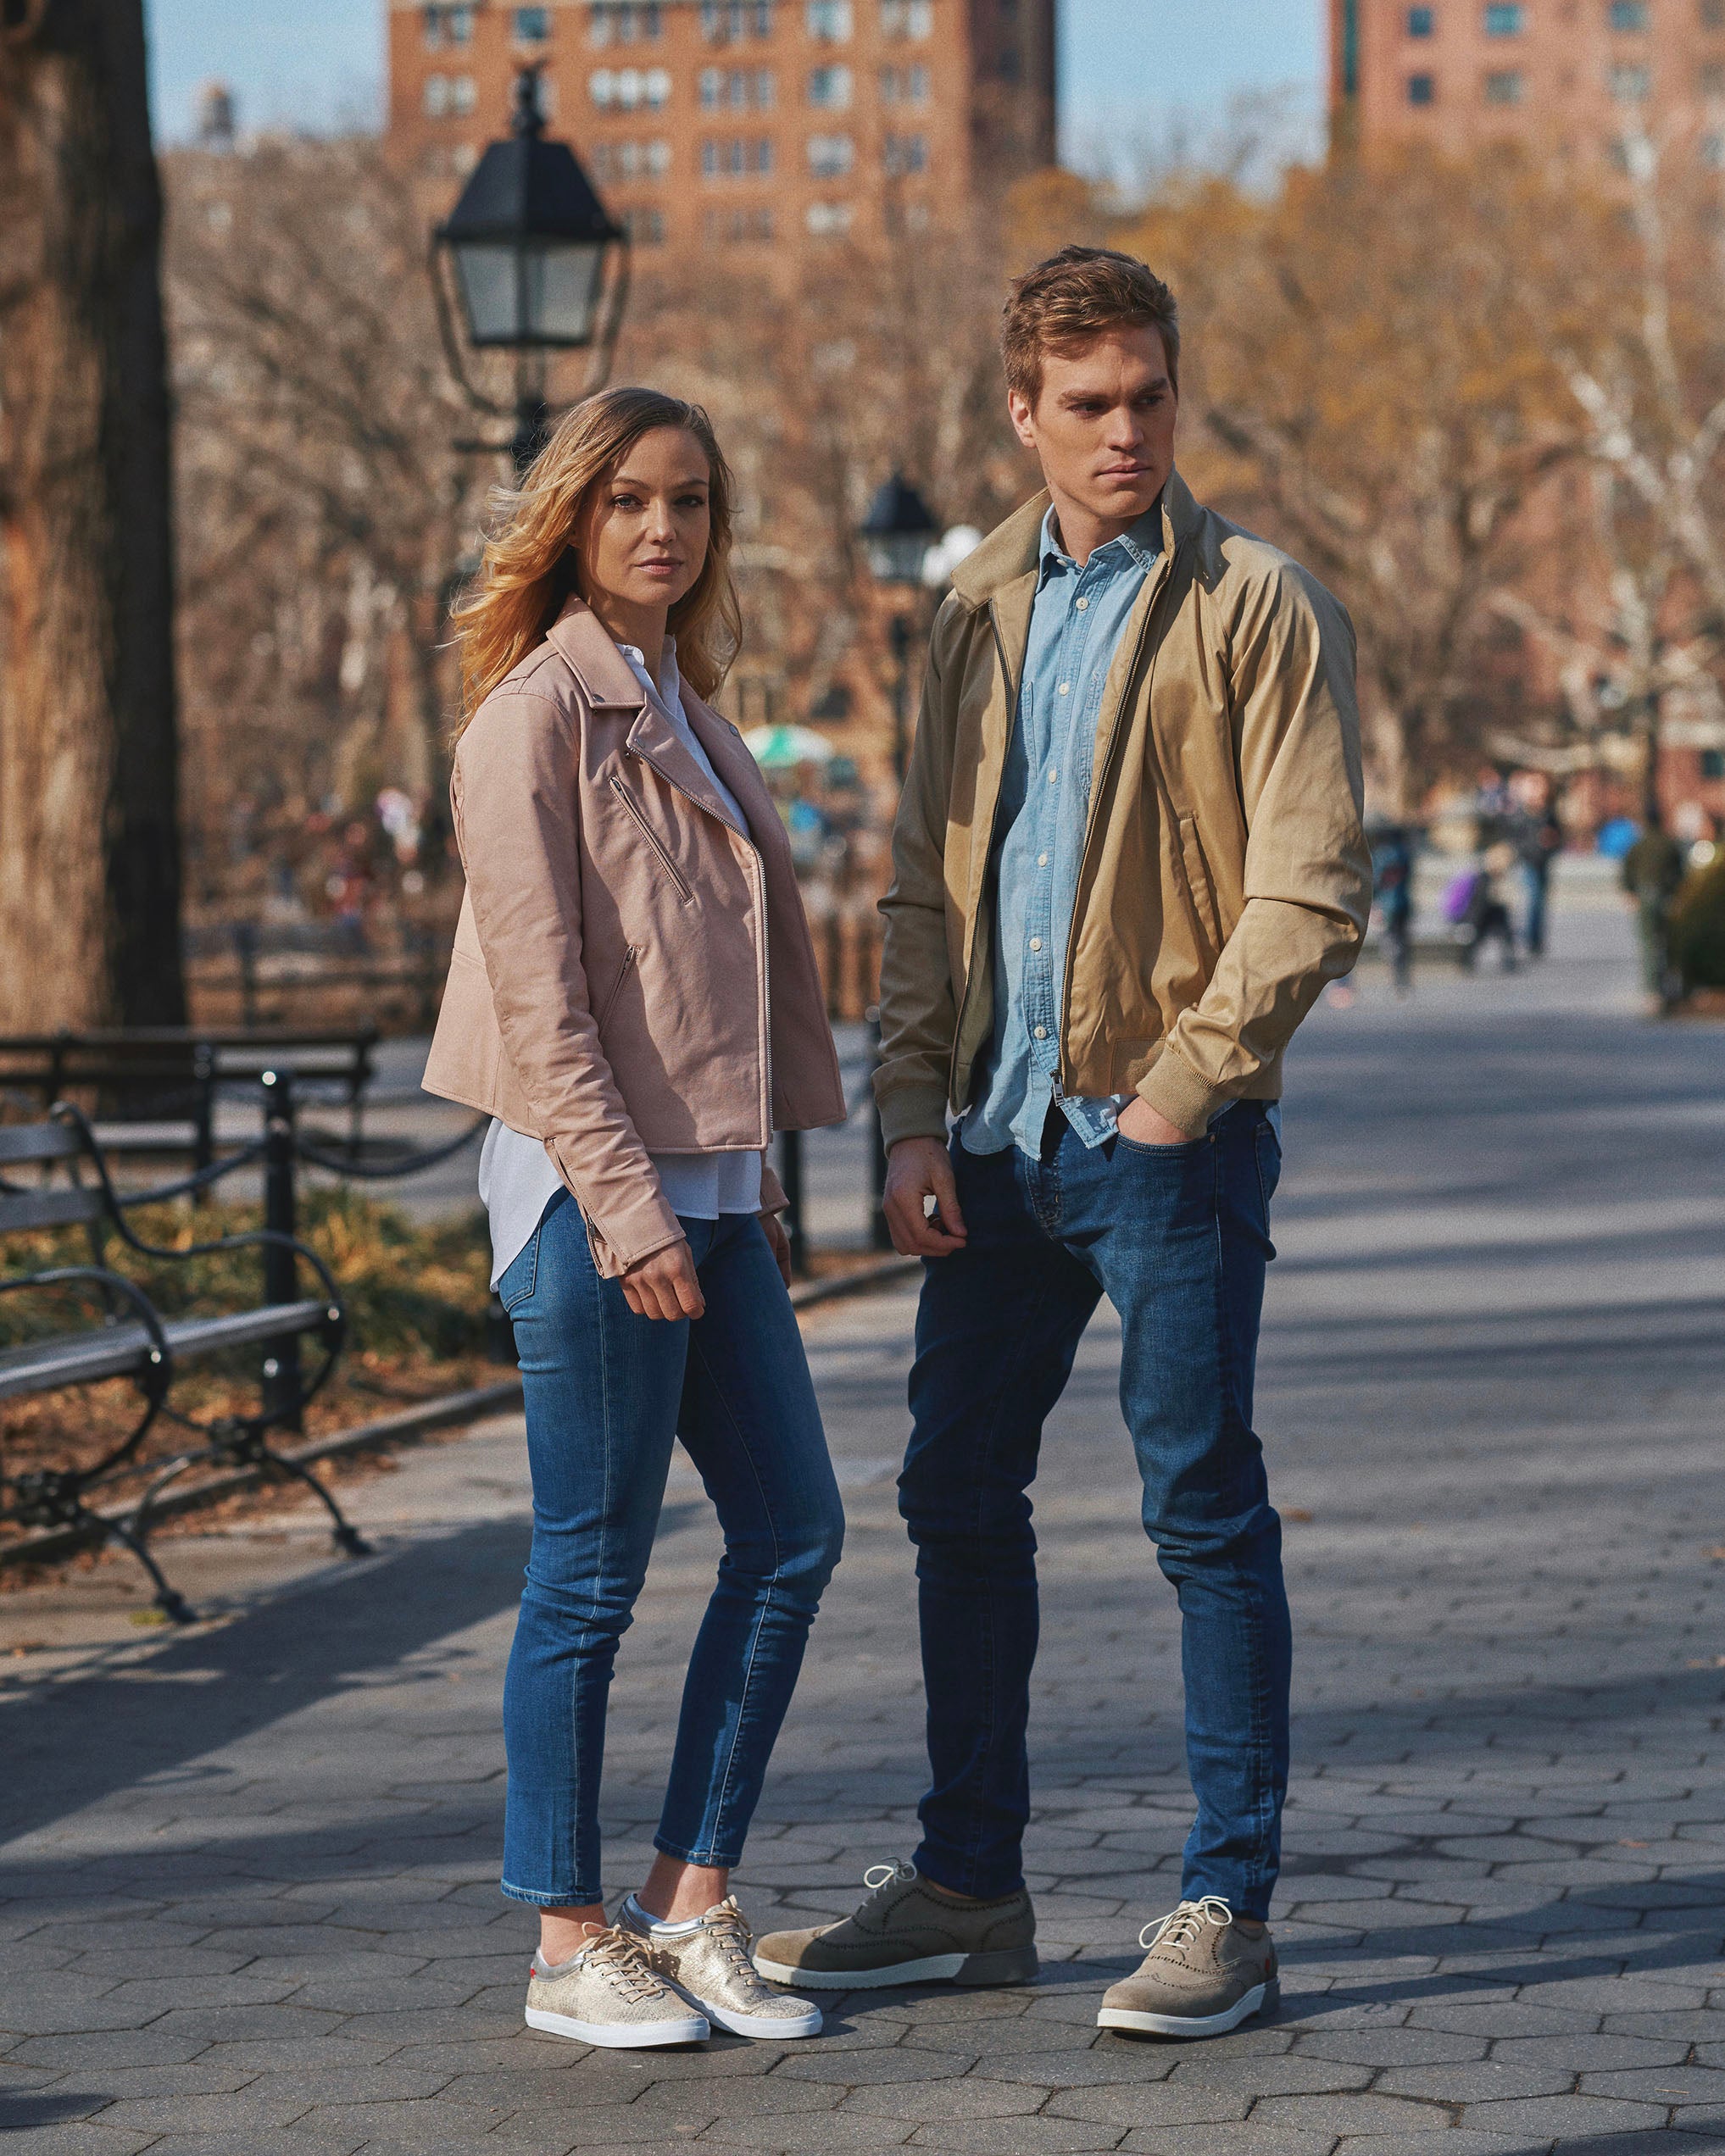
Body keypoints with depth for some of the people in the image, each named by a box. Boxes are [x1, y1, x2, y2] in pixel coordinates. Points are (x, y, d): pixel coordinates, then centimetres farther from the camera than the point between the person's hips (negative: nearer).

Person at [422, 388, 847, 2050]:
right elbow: (537, 992, -16)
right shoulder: (536, 714, -11)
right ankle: (570, 1947, 9)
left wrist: (752, 1171, 16)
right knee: (591, 1577, -1)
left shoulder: (678, 706, 16)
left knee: (793, 1531, 8)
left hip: (703, 1183, 9)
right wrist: (627, 1207, -19)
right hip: (591, 1184, -9)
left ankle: (690, 1901, 17)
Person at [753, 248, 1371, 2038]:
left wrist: (1185, 1084, -14)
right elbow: (923, 880, 14)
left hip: (1170, 1135, -6)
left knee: (1205, 1511, -1)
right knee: (957, 1495, 11)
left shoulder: (1257, 605, -5)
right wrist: (914, 1112, 4)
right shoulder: (979, 611, 13)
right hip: (999, 1134, 6)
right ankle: (968, 1887, 23)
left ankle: (1226, 1908, 8)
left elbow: (1312, 888, -10)